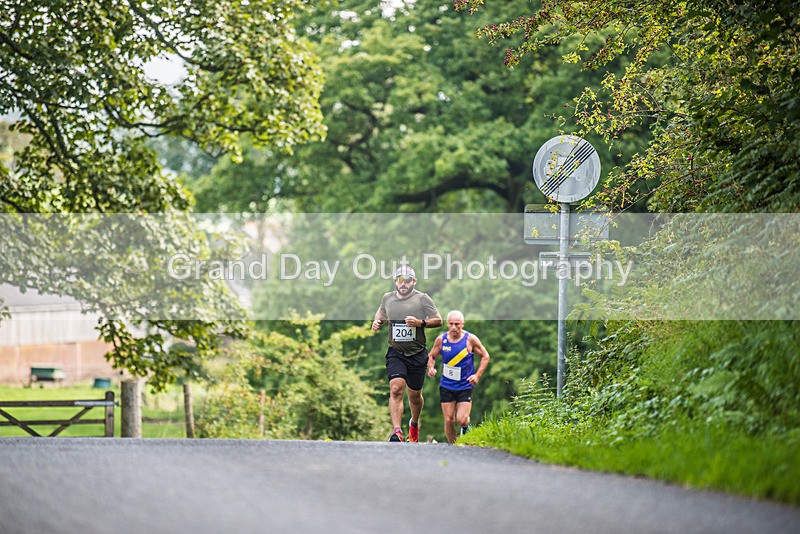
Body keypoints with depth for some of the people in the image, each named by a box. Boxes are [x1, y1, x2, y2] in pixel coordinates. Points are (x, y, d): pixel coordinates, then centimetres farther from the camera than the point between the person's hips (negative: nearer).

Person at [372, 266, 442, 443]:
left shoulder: (422, 299, -5)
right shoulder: (387, 298, 5)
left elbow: (438, 320, -3)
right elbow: (381, 311, 26)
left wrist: (420, 323, -20)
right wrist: (377, 321, 4)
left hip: (417, 354, -1)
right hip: (396, 353, 1)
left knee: (414, 395, 11)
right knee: (396, 389, -19)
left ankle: (414, 424, 41)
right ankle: (396, 432, -25)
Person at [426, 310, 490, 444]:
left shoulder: (470, 339, -9)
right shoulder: (441, 340, -4)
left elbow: (485, 356, 2)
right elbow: (431, 356, 11)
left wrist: (477, 375, -9)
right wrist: (431, 368, -11)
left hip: (465, 386, -2)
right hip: (446, 386, 2)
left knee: (461, 420, -12)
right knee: (448, 421, 0)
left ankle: (467, 424, 23)